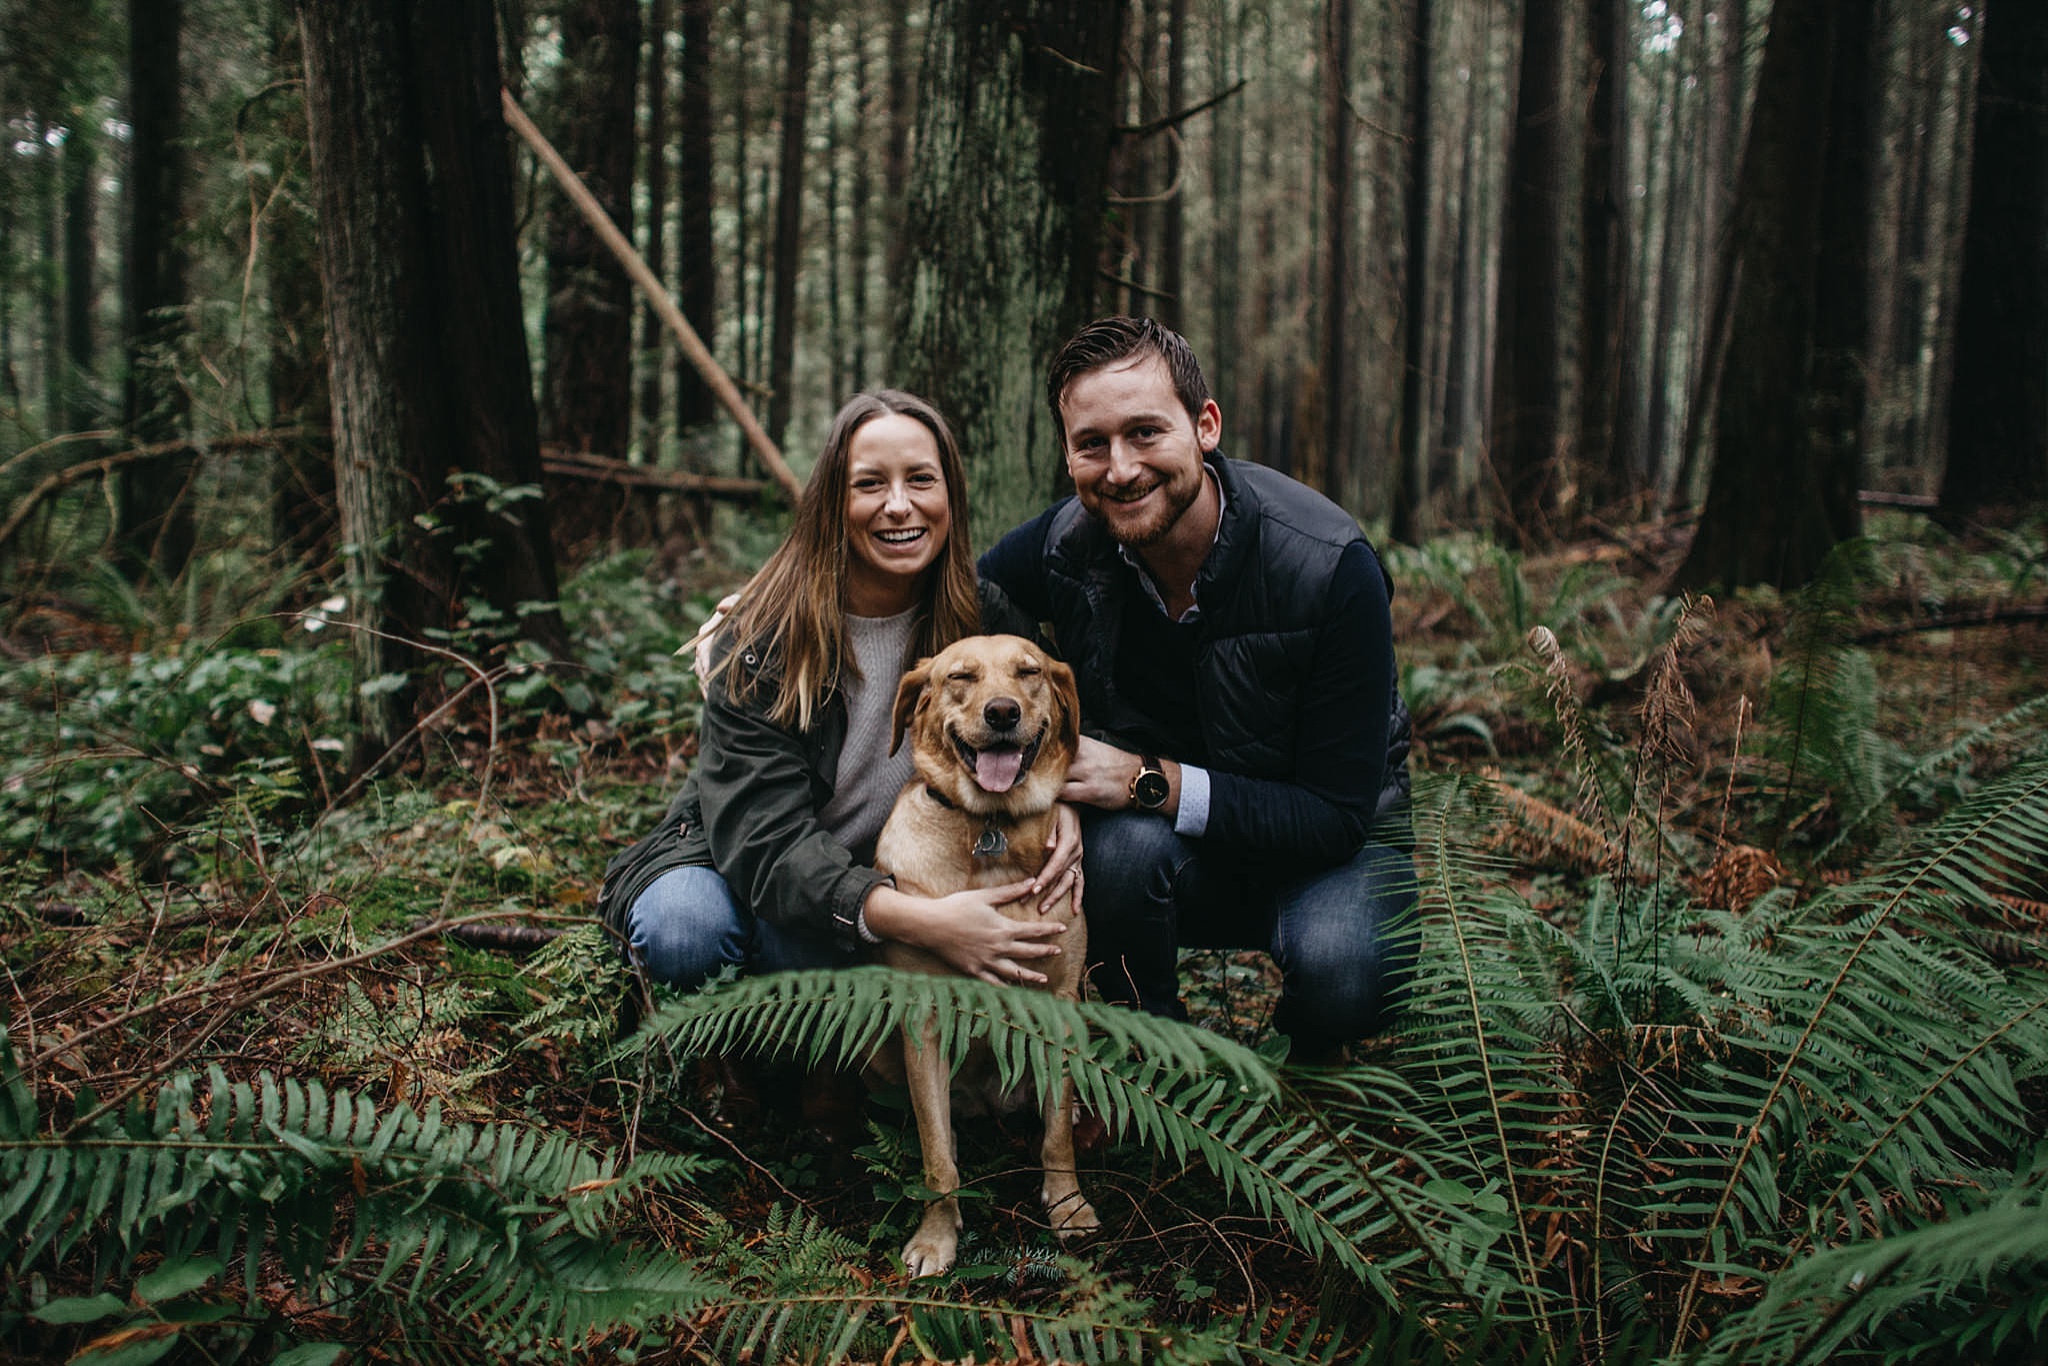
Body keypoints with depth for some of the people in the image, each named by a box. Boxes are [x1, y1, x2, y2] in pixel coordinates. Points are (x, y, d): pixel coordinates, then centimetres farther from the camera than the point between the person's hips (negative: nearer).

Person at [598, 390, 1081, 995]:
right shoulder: (763, 635, -19)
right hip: (733, 862, -1)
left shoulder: (989, 620, -10)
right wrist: (922, 919, -43)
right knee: (685, 929, -35)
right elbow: (762, 835, -27)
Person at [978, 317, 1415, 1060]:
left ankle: (1290, 1078, 4)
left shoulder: (1331, 566, -26)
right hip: (1169, 842, 2)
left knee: (1340, 972, -35)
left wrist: (1154, 781, -35)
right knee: (1125, 845, -34)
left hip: (1326, 841, -2)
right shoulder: (1063, 546, -17)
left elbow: (1337, 816, -25)